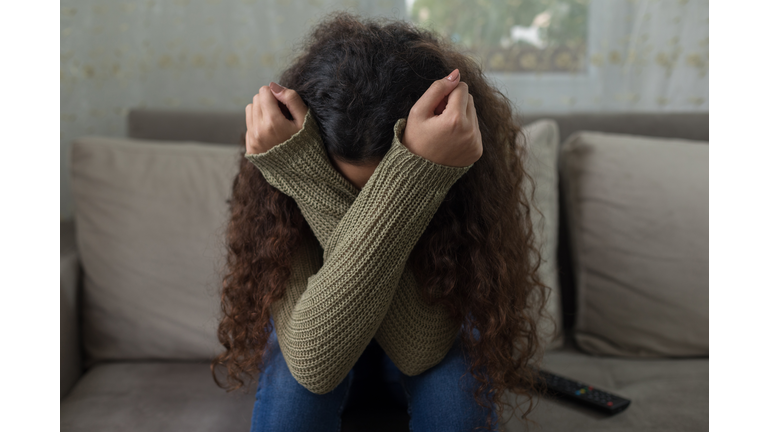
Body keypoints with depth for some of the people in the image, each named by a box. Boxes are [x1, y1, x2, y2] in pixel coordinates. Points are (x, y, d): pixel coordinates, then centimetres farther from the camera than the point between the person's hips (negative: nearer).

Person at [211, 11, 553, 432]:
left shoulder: (468, 173, -28)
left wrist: (399, 184, -47)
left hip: (436, 351, 0)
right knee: (293, 376, -32)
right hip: (324, 344, 0)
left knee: (456, 379, -32)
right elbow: (313, 364, -37)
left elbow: (419, 352, -35)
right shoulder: (281, 179, -28)